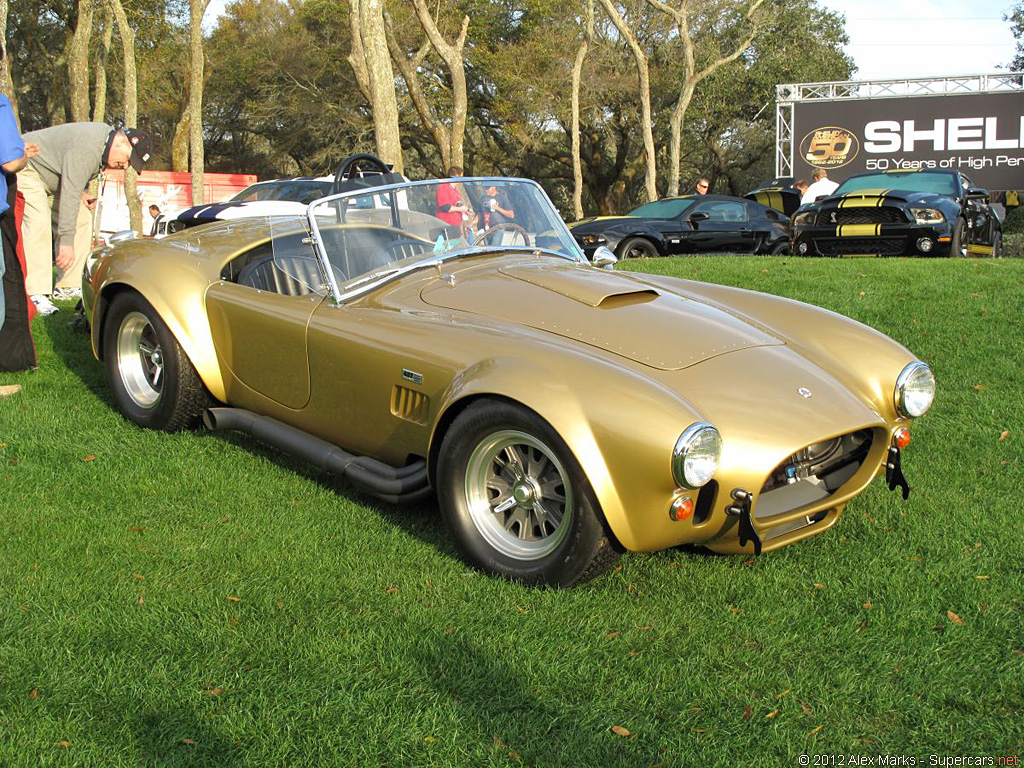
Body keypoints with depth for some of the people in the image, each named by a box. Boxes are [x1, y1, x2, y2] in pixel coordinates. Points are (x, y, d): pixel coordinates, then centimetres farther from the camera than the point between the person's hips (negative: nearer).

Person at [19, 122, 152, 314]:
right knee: (39, 221, -26)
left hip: (51, 179, 10)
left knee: (82, 219, 1)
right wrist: (67, 241, -38)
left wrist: (82, 192, -7)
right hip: (26, 168, -10)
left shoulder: (106, 134, -1)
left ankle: (67, 286, 1)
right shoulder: (86, 148, -33)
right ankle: (35, 293, -31)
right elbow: (69, 194, -36)